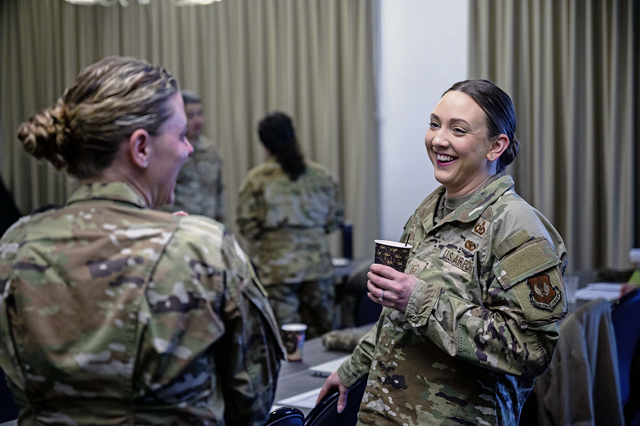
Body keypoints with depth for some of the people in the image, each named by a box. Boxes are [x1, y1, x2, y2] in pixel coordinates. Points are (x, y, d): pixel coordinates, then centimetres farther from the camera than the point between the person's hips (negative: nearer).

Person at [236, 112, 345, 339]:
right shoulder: (321, 175, 2)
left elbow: (247, 223, -6)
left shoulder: (257, 179, -6)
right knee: (321, 333, 12)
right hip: (317, 261, 3)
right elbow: (336, 217, 8)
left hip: (277, 265, -3)